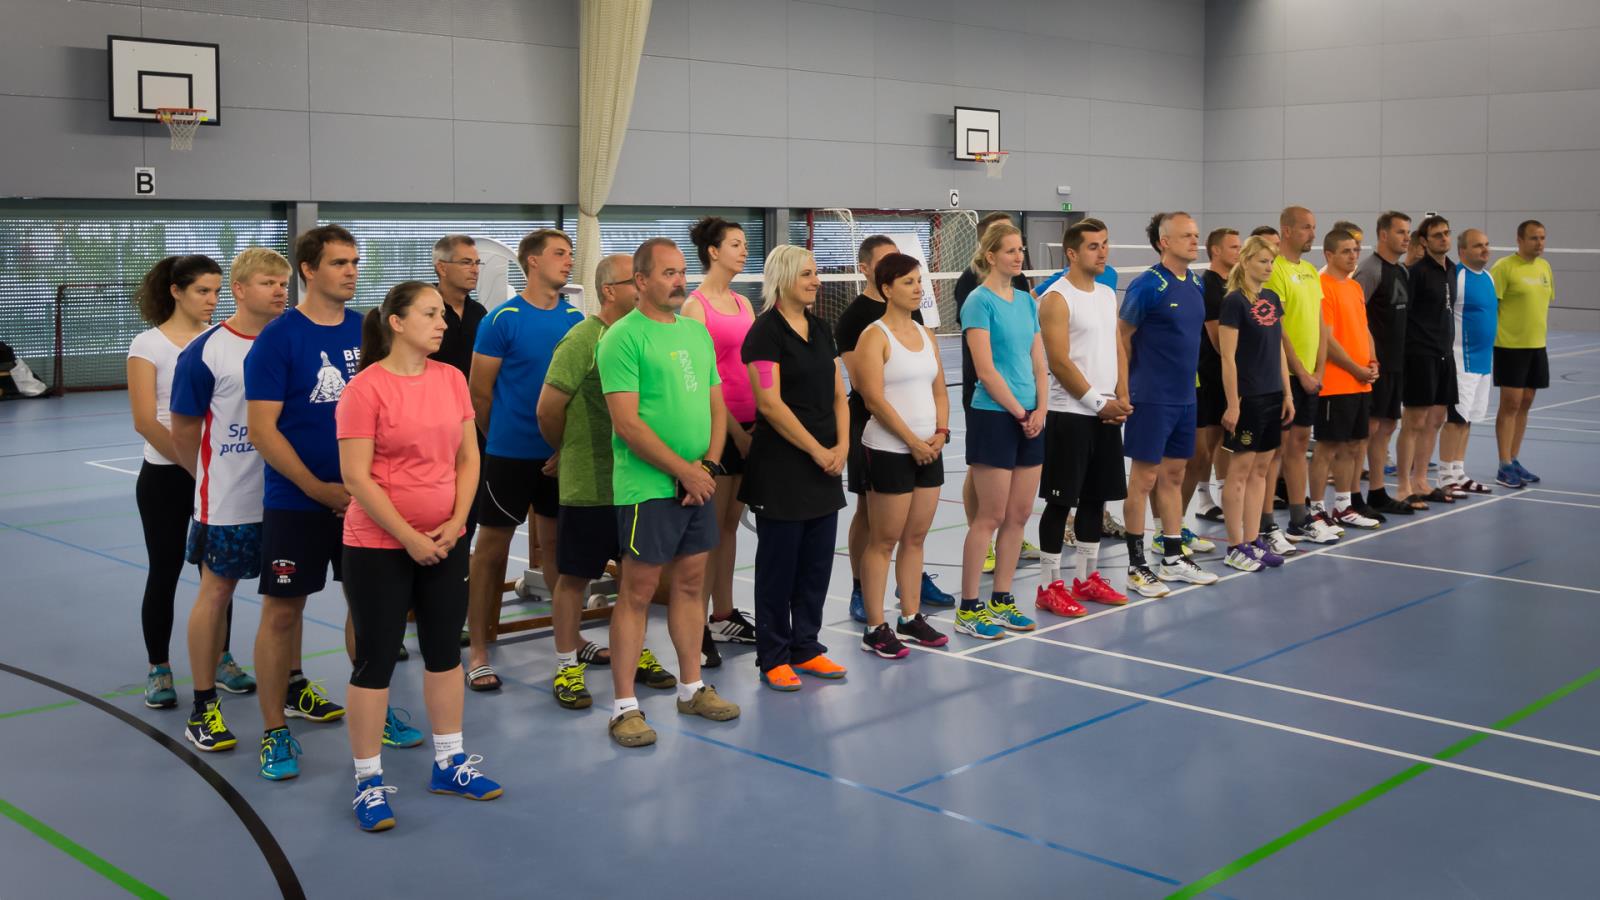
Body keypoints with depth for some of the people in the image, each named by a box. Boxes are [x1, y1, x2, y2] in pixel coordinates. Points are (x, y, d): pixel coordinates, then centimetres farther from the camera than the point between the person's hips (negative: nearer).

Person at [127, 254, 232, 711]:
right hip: (165, 476, -3)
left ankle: (220, 659, 23)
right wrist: (194, 465, -14)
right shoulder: (148, 344, -7)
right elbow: (146, 422, -10)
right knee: (164, 573, 3)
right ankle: (158, 669, 16)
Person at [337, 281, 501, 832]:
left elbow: (468, 459, 7)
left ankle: (448, 764, 28)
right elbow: (356, 477, -15)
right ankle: (368, 782, 14)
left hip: (446, 543, 6)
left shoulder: (451, 379, 4)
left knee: (445, 650, 14)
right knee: (376, 659, 2)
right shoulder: (365, 388, -12)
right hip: (379, 547, -6)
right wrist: (409, 537, -15)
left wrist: (456, 523, -6)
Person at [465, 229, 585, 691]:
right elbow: (479, 393, -4)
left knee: (557, 541, 14)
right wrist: (505, 440, 5)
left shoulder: (576, 319, 5)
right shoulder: (502, 320, -9)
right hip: (510, 453, -4)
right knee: (492, 546, 3)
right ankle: (478, 651, 11)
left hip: (562, 453, 4)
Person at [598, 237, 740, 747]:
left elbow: (717, 405, 15)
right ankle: (624, 707, 6)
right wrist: (684, 470, -14)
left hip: (698, 483, 7)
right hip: (647, 487, -7)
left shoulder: (697, 332, 12)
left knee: (691, 582, 14)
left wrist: (709, 464, -2)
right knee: (638, 590, -2)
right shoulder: (623, 337, -11)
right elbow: (627, 423, -16)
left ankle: (691, 687, 26)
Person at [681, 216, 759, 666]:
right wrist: (735, 430, -14)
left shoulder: (743, 303, 14)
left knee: (730, 523, 13)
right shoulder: (696, 304, -8)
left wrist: (757, 424, 4)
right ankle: (697, 630, 2)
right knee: (710, 527, -4)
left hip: (749, 425, 7)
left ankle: (723, 616, 22)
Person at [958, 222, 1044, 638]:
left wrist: (1041, 409, -1)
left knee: (1020, 514, 9)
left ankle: (1001, 600, 19)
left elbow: (1039, 362, 13)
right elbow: (985, 370, -14)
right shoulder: (979, 301, -9)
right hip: (993, 417, -7)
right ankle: (968, 609, 4)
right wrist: (1019, 412, -11)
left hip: (1030, 419, 7)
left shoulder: (1027, 300, 13)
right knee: (991, 516, -4)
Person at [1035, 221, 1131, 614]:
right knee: (1060, 501, -3)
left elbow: (1117, 350, 16)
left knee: (1096, 498, 12)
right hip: (1069, 414, -8)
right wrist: (1098, 402, -14)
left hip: (1107, 413, 8)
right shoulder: (1056, 298, -11)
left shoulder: (1107, 295, 14)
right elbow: (1059, 363, -16)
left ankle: (1087, 578, 22)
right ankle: (1049, 586, 5)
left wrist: (1121, 398, 2)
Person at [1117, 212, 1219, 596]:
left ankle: (1174, 558, 23)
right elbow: (1121, 337, -9)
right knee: (1144, 478, -1)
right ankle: (1136, 566, 6)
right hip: (1151, 400, -7)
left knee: (1174, 475, 14)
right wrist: (1123, 391, -11)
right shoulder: (1147, 285, -13)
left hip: (1185, 398, 7)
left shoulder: (1196, 284, 8)